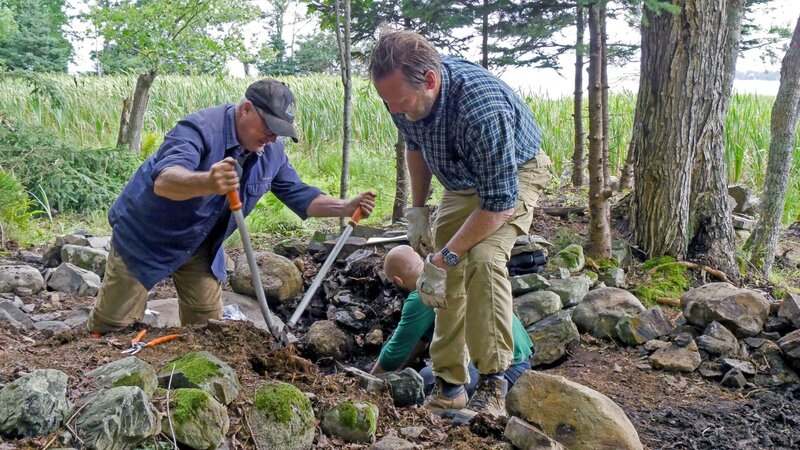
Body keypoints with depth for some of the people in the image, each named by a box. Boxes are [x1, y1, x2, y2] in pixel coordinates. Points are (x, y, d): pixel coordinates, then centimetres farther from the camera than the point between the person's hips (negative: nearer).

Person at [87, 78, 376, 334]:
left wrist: (345, 208, -14)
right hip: (146, 236, -5)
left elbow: (298, 195, 1)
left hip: (200, 246, 6)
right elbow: (163, 180, -46)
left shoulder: (272, 151, -8)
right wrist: (208, 183, -67)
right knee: (114, 324, 2)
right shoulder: (199, 128, -30)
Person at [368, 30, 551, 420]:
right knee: (449, 275, 1)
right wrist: (417, 210, 2)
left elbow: (499, 203, -36)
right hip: (462, 181, 7)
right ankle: (449, 386, 12)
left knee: (483, 259, -29)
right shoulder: (402, 93, -20)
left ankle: (491, 386, -17)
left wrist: (443, 258, -33)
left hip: (514, 173, -6)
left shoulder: (482, 108, -42)